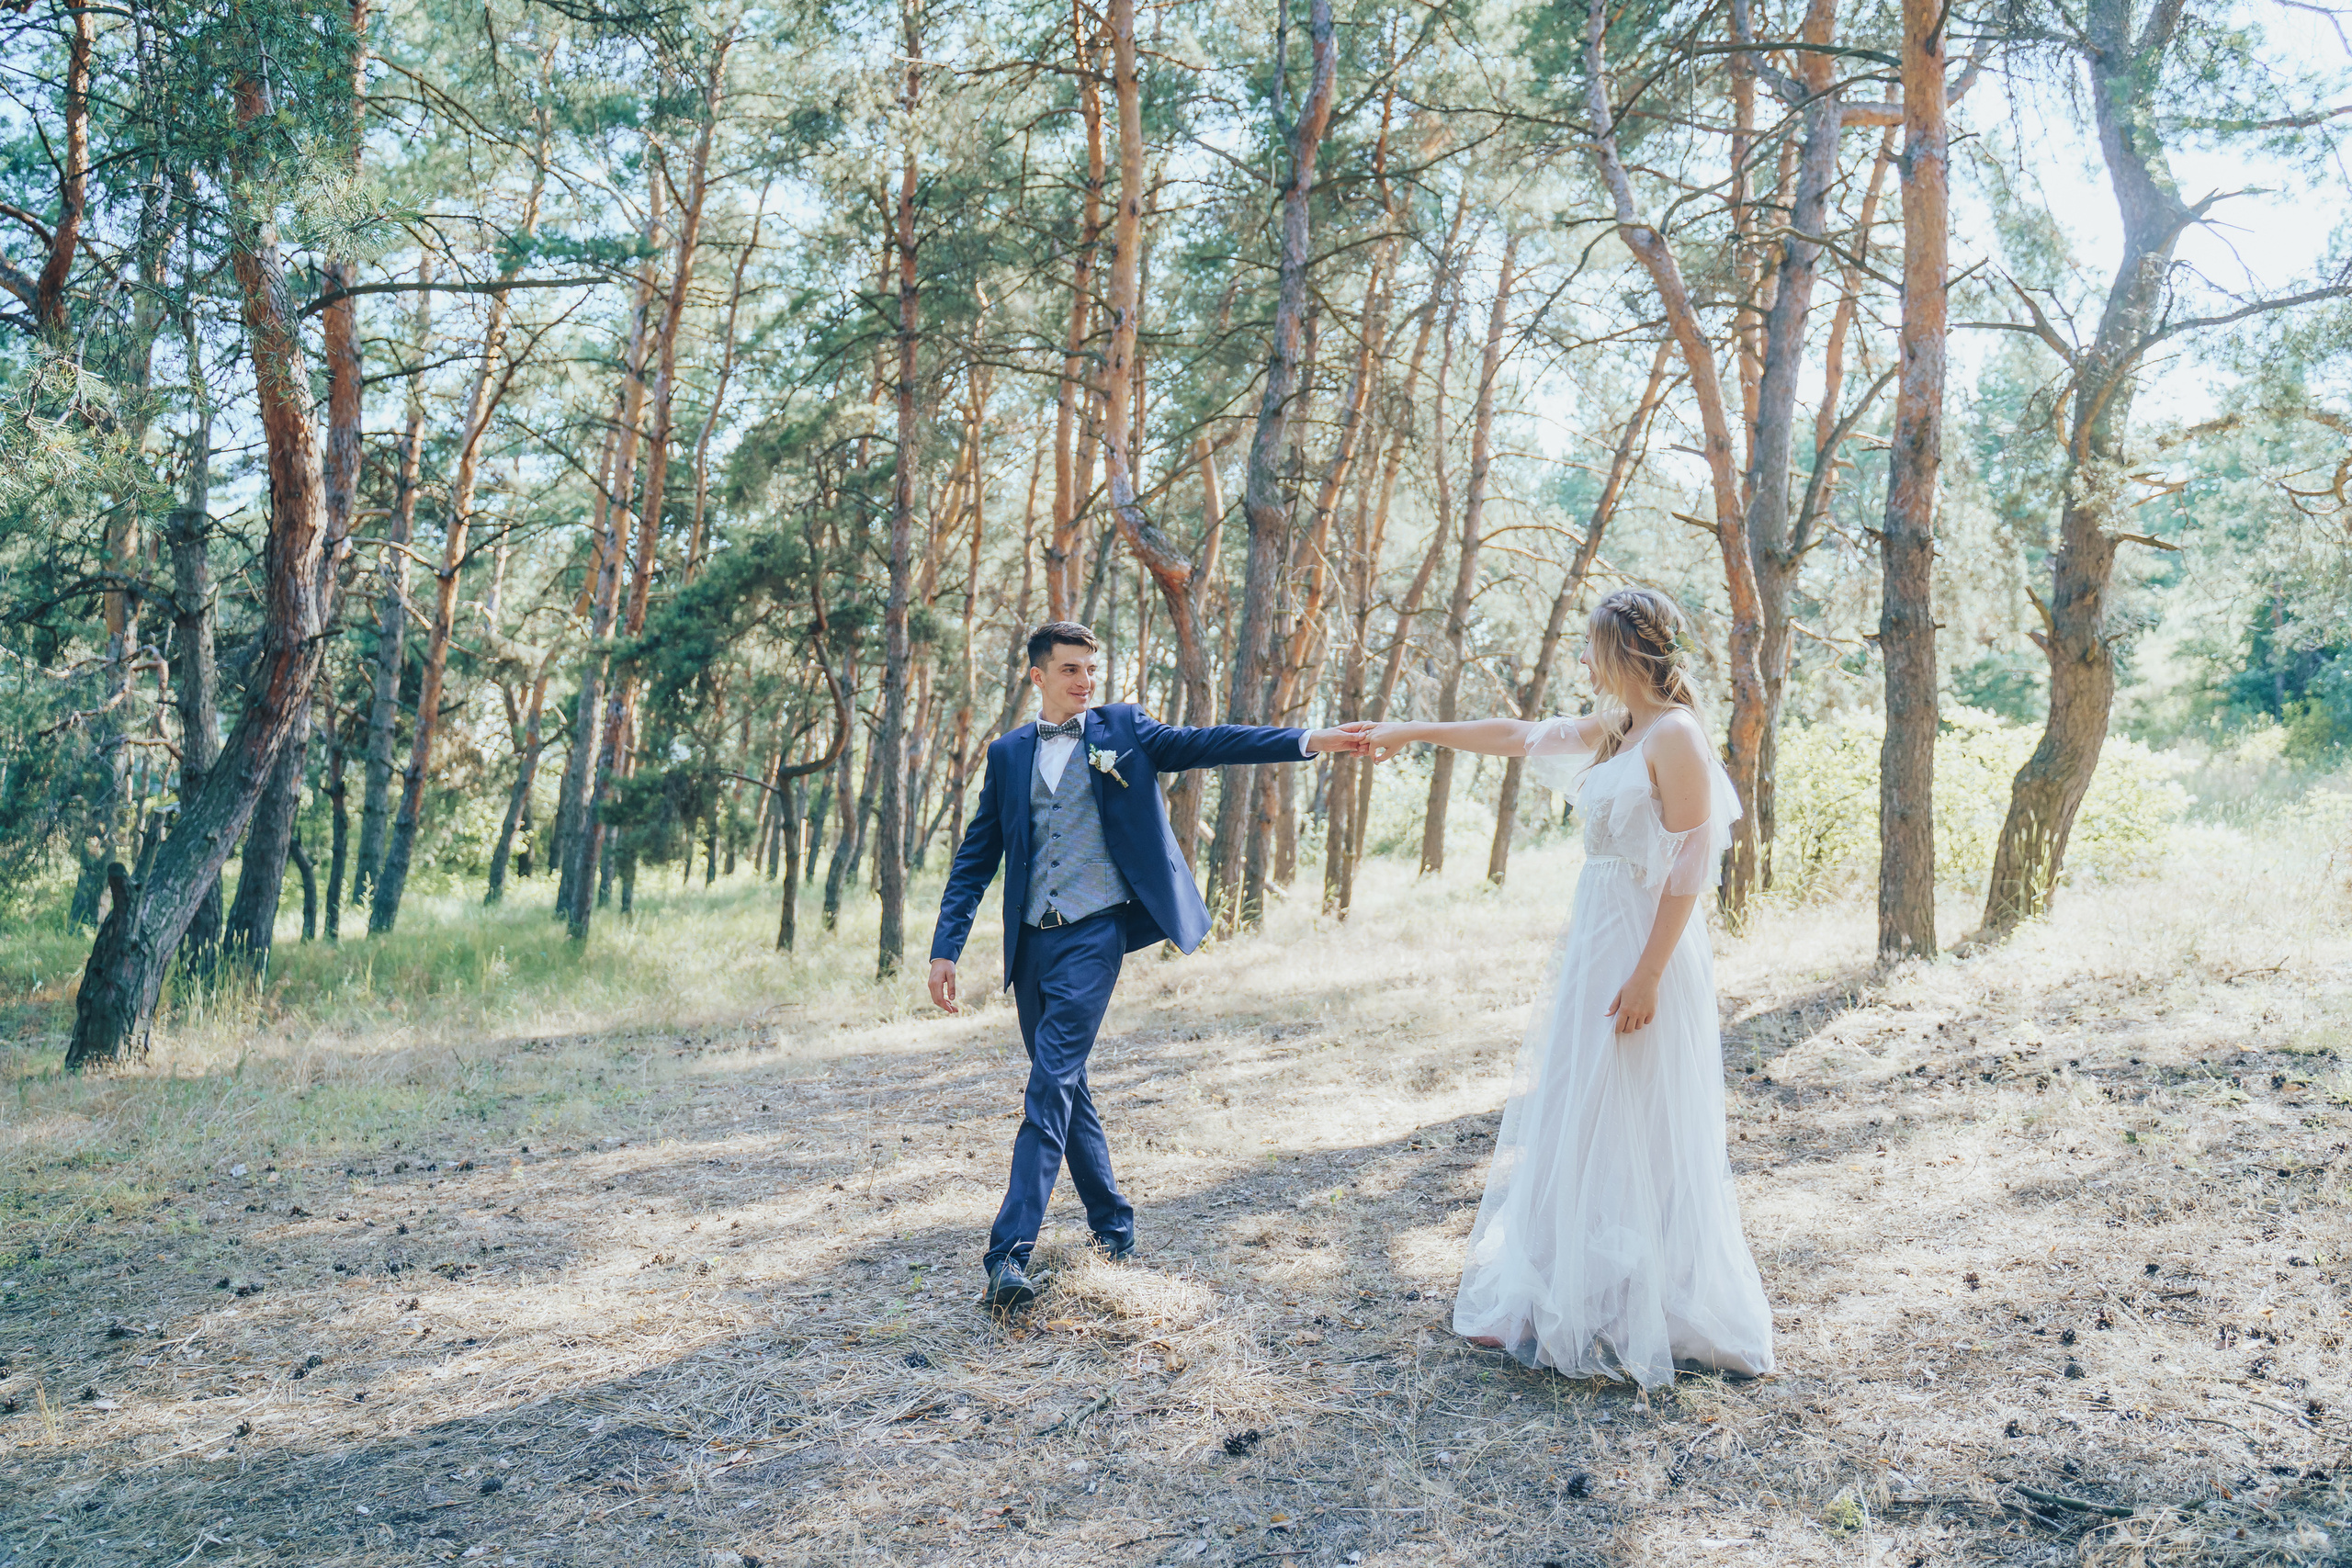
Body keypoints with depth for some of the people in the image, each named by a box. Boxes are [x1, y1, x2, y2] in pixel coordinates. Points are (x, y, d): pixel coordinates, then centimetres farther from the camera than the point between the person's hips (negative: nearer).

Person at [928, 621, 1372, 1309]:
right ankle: (1112, 1223, 28)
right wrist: (945, 948, 4)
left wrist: (1309, 740, -15)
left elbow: (1203, 743, -4)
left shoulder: (1123, 729, 6)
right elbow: (976, 857, 11)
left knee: (1051, 1082, -14)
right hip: (1031, 941, 4)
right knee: (1063, 1086, 12)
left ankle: (1010, 1252, -17)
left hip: (1094, 935, -4)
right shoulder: (1008, 753, 12)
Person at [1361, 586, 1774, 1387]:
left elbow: (1690, 868, -18)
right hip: (1595, 945, 9)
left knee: (1636, 1140, -1)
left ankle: (1646, 1322, 11)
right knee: (1575, 1132, 13)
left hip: (1642, 953, -9)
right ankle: (1577, 1309, 23)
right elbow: (1516, 734, 22)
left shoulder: (1675, 735, -14)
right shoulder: (1613, 732, 11)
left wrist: (1646, 975, -21)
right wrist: (1414, 732, 24)